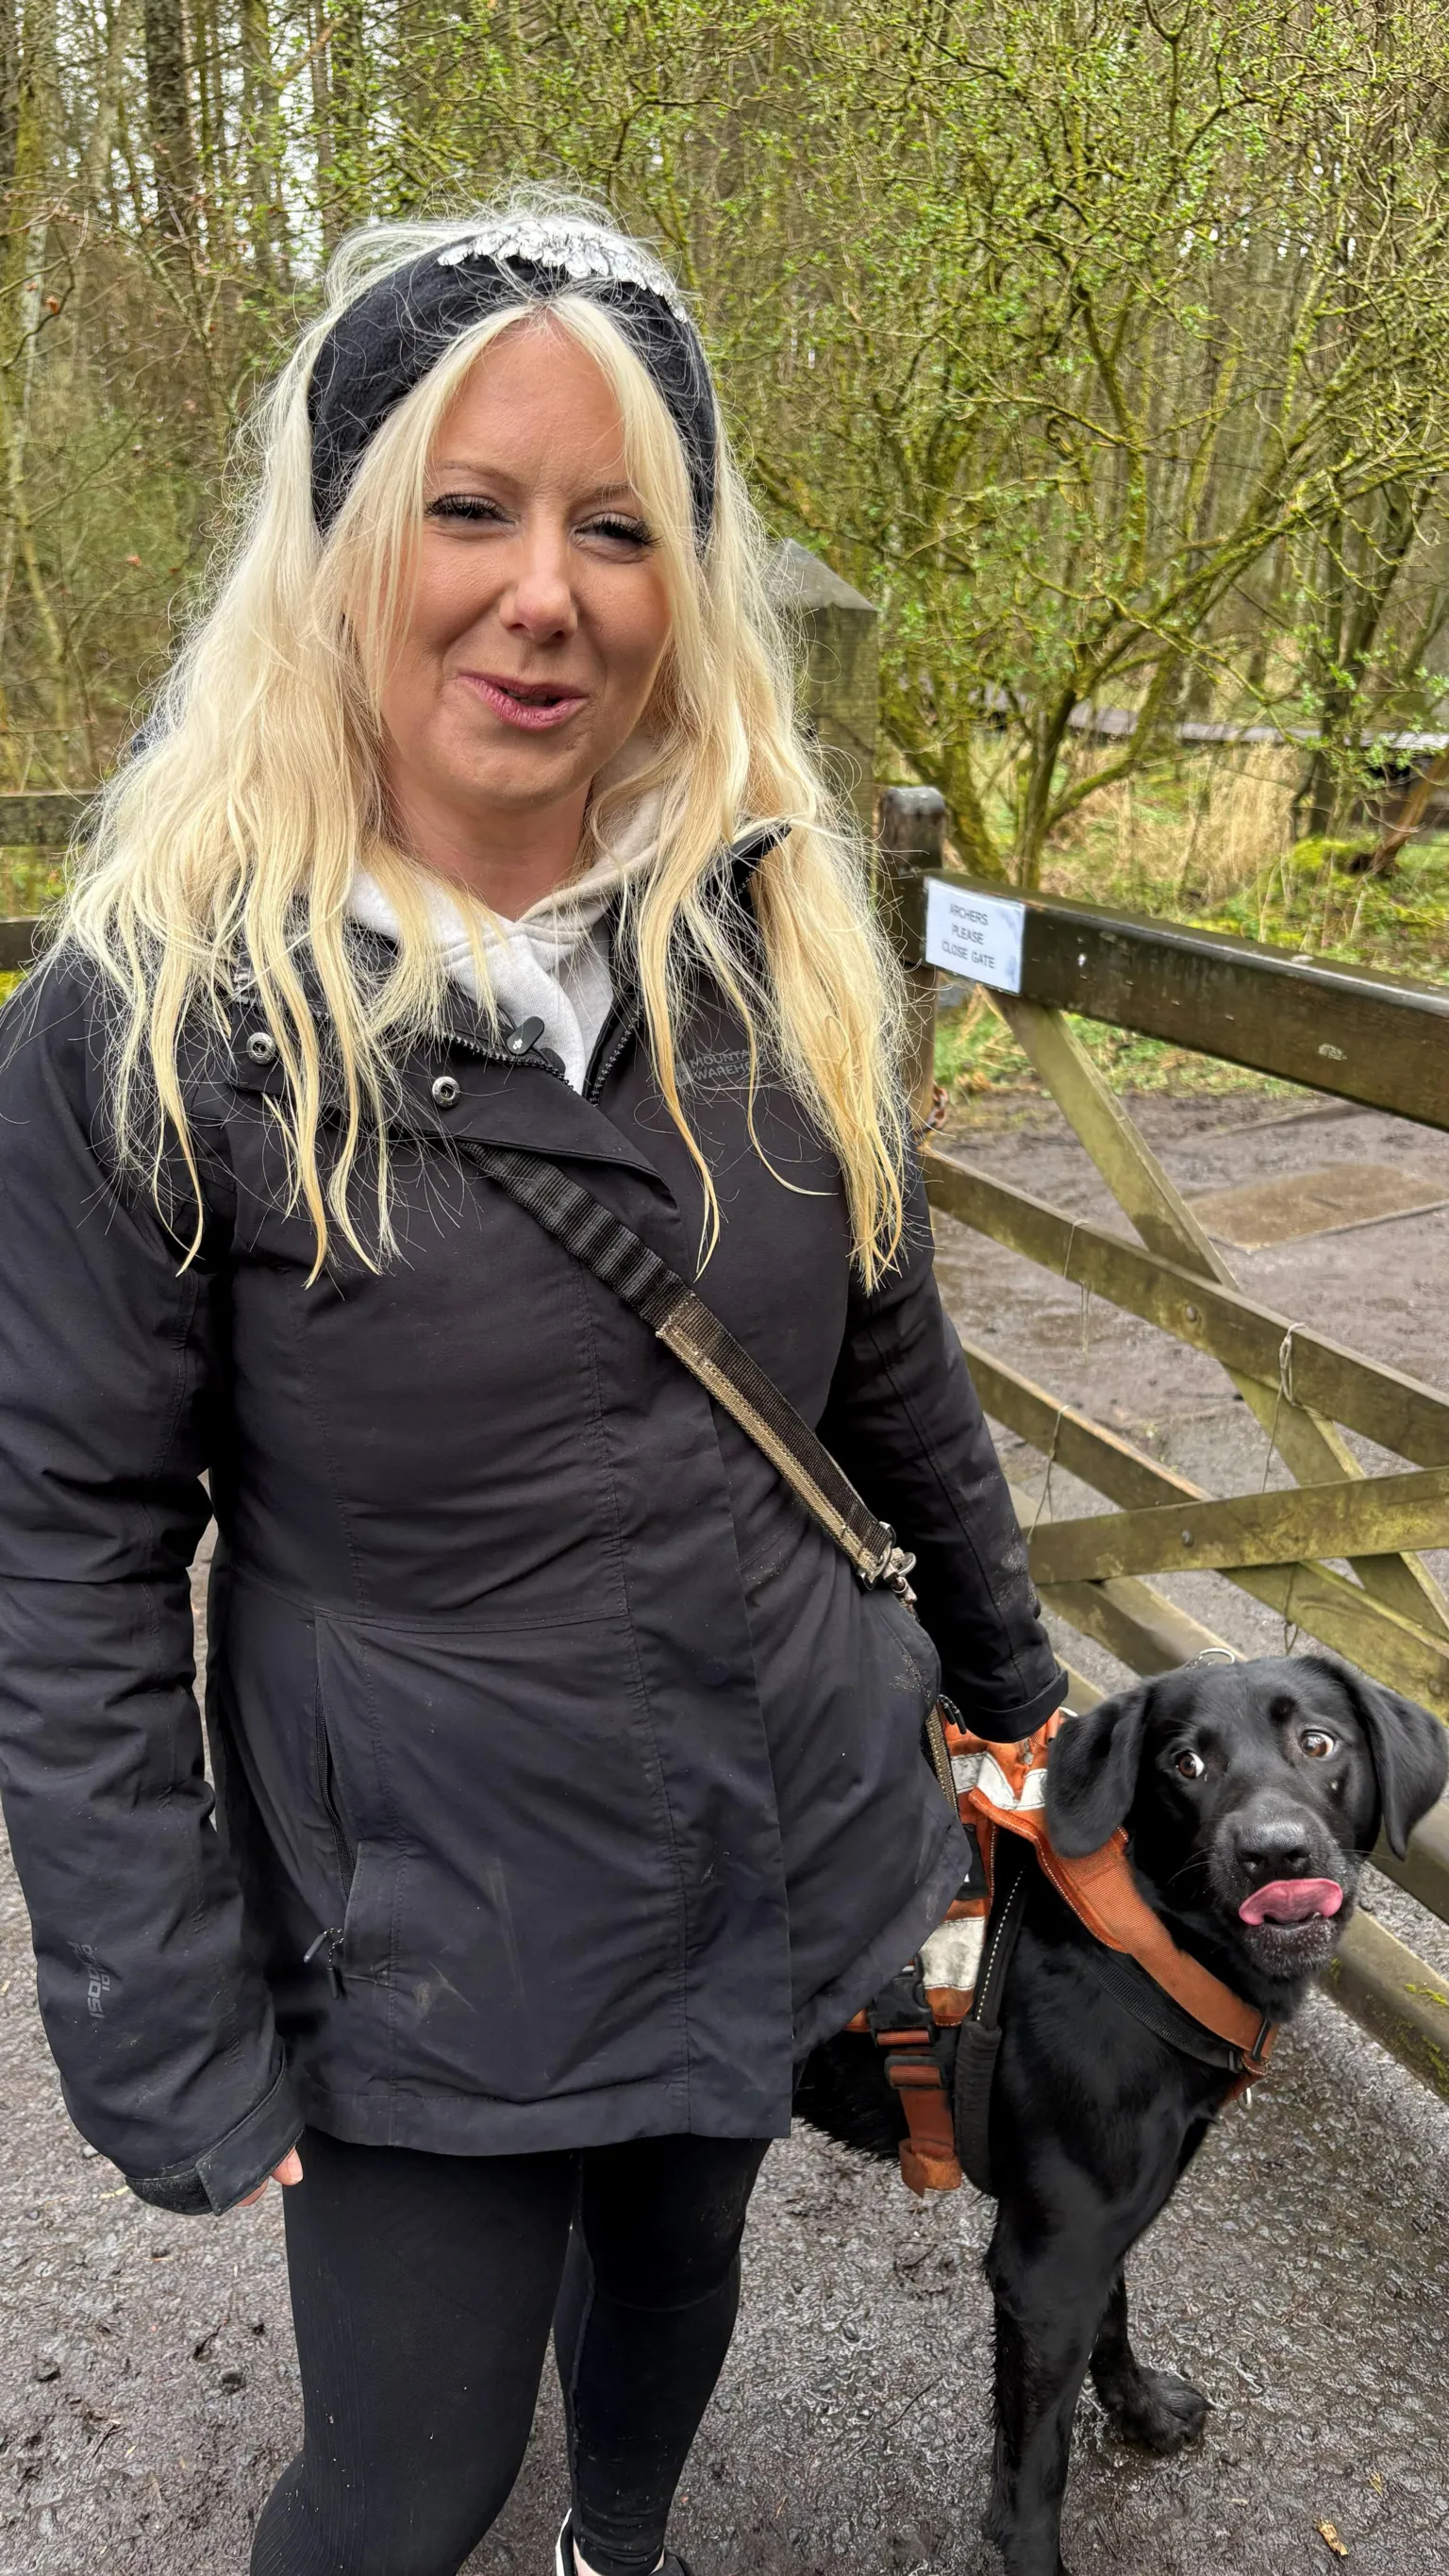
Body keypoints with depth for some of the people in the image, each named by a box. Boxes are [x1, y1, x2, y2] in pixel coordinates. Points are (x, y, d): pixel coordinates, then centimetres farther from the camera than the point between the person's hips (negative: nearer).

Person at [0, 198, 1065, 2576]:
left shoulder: (772, 944, -5)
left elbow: (892, 1362, 6)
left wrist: (1004, 1665, 16)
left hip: (783, 1859, 5)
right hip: (431, 1960, -4)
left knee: (674, 2273, 28)